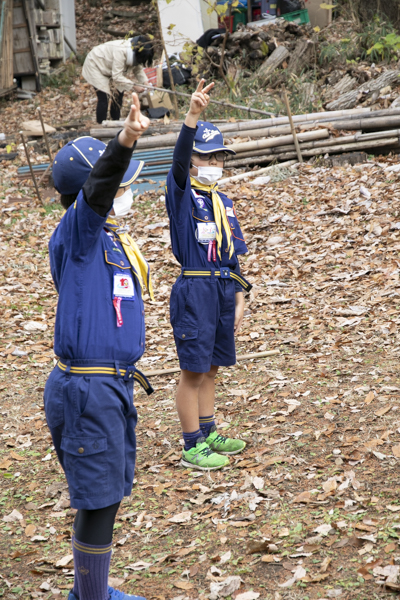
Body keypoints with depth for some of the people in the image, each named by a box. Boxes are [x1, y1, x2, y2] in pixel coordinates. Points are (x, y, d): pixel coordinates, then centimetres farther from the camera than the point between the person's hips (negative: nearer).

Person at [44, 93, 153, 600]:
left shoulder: (111, 238, 10)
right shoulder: (75, 233, -16)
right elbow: (96, 191, -35)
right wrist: (123, 144, -49)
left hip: (113, 384, 10)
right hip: (87, 390, -10)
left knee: (109, 494, 20)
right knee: (98, 502, -1)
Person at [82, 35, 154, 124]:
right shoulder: (120, 51, -40)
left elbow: (138, 70, -2)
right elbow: (117, 76, -37)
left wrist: (145, 82, -18)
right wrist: (134, 86, -37)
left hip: (108, 66, 9)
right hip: (95, 64, -9)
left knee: (119, 93, 3)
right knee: (104, 97, -15)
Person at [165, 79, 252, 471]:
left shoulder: (223, 202, 15)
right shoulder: (181, 193, -5)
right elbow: (179, 159, -26)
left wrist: (238, 298, 13)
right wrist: (193, 114, -40)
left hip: (223, 290, 7)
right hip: (194, 289, -7)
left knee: (210, 368, 17)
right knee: (193, 371, -1)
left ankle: (208, 434, 29)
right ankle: (192, 448, 7)